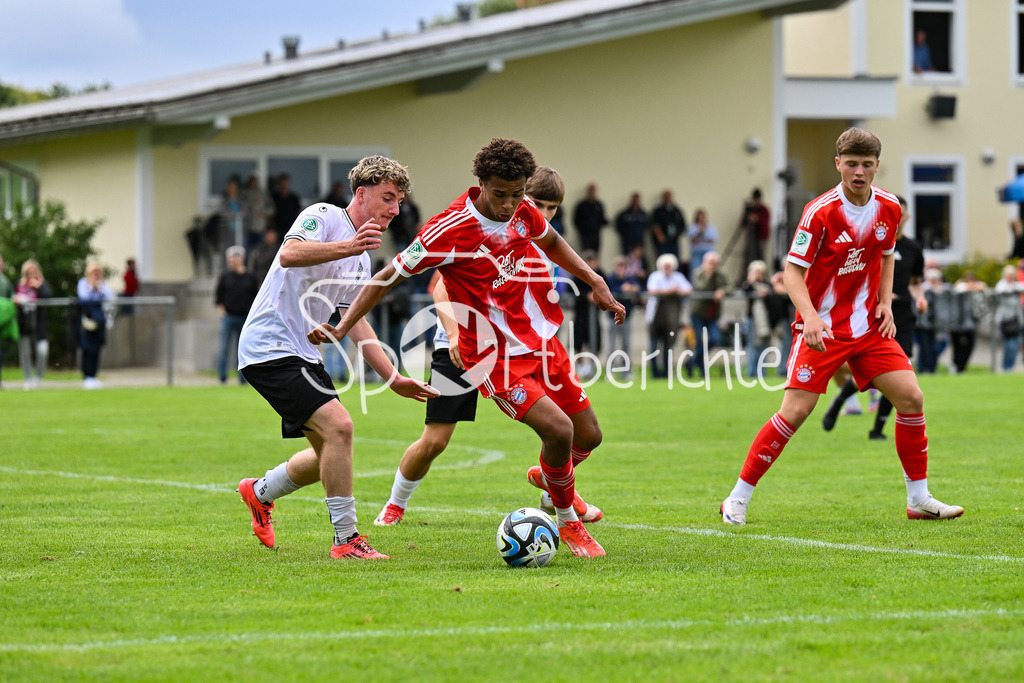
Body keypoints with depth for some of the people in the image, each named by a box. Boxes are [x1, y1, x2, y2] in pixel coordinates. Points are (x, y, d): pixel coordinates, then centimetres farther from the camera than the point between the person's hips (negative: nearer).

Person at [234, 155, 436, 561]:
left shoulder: (362, 260, 18)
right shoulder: (324, 217, -9)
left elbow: (356, 323, 23)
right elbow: (290, 254, -29)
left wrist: (393, 379, 17)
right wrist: (348, 247, -42)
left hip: (302, 354, 10)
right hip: (269, 348, -10)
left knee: (331, 451, 12)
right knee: (338, 426, -21)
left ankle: (260, 493, 36)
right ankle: (346, 540, -15)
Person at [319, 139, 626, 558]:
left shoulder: (522, 211, -2)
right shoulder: (451, 229, -22)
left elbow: (551, 243, 22)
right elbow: (389, 276, -13)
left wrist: (596, 282, 16)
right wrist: (341, 328, -16)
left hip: (541, 341, 7)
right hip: (494, 357, -7)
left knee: (588, 436, 11)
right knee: (559, 429, -24)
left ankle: (546, 477, 46)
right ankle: (568, 523, 1)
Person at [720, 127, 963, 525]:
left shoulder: (889, 208, 0)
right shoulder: (821, 212, -16)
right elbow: (793, 271, -14)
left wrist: (885, 302, 5)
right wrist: (810, 317, -28)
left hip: (868, 327, 5)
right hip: (822, 328, -5)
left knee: (911, 398, -4)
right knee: (795, 411, -14)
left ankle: (918, 499, 9)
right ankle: (738, 500, -4)